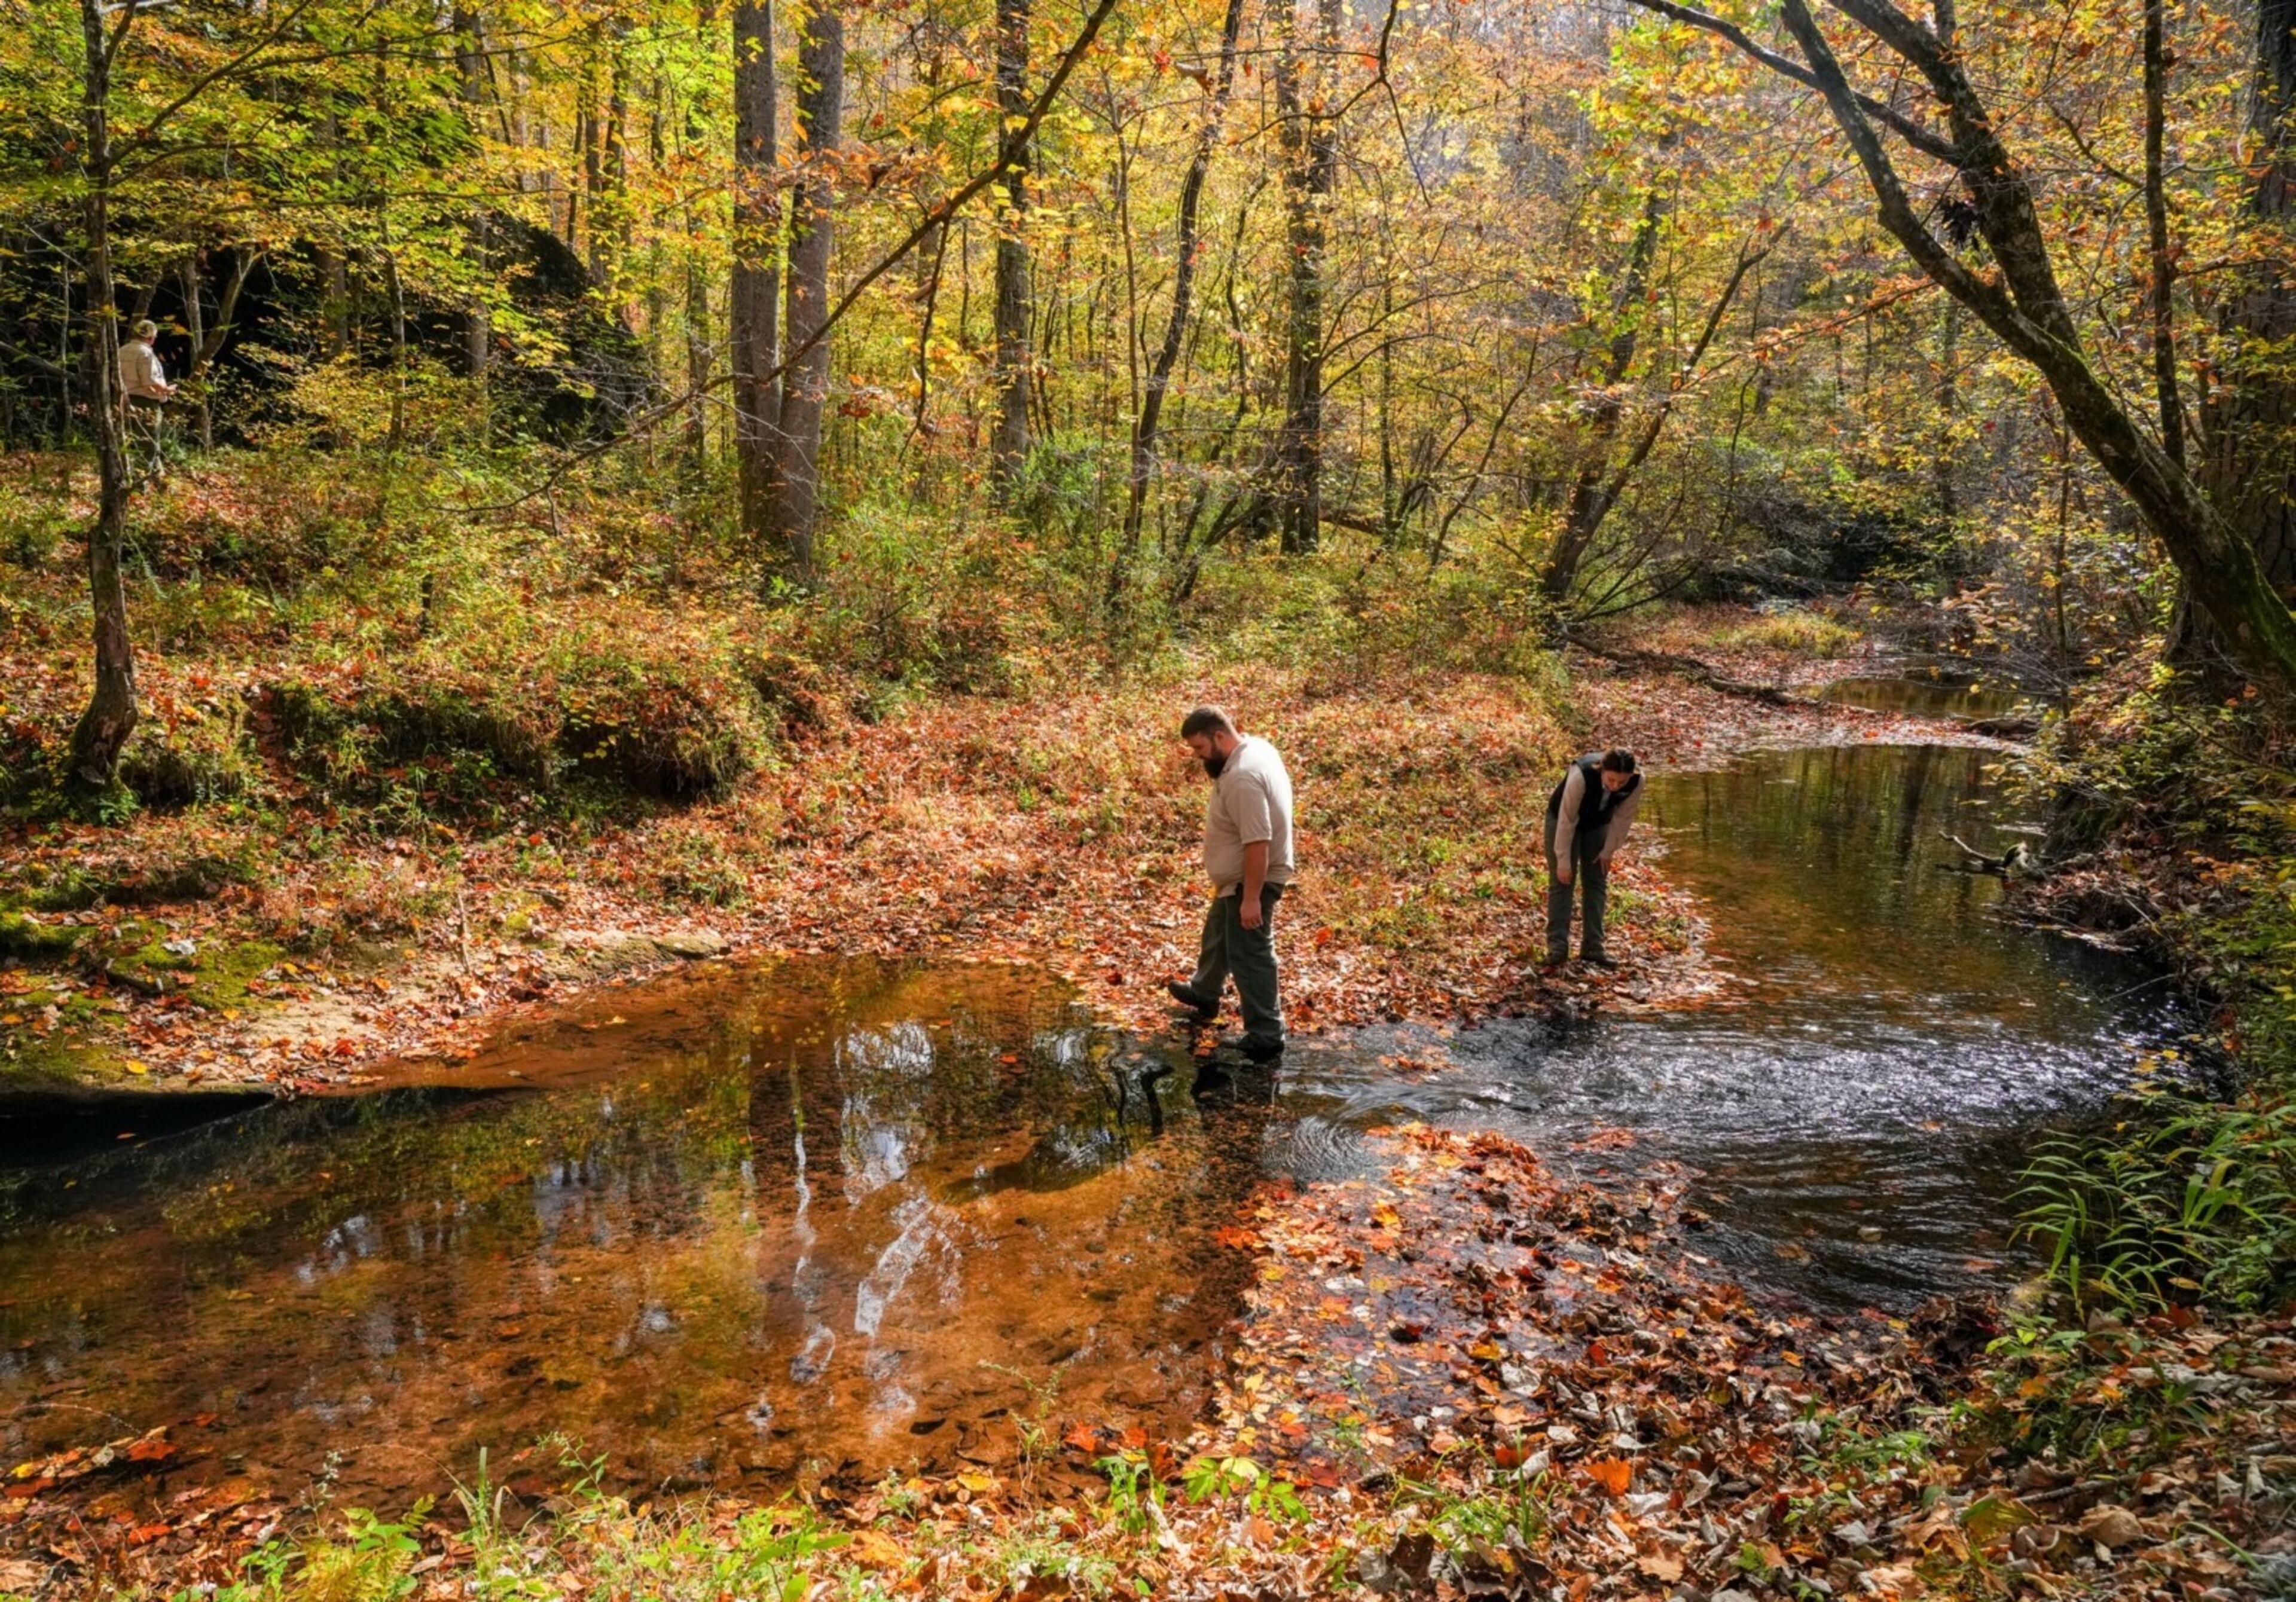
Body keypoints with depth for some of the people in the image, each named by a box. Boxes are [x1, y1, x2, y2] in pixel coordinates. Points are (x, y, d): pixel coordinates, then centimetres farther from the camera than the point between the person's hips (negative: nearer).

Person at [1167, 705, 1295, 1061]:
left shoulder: (1242, 778, -31)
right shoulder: (1256, 747, 2)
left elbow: (1258, 842, -33)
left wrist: (1251, 898, -30)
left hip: (1249, 881, -11)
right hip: (1237, 878, 11)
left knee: (1249, 956, -3)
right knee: (1218, 935, 28)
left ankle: (1266, 1038, 4)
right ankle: (1204, 994, 49)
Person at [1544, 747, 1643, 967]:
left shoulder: (1637, 782, -31)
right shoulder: (1581, 775, -41)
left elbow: (1623, 818, -14)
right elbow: (1567, 819, -31)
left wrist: (1608, 852, -7)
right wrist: (1563, 860, -24)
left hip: (1598, 824, 4)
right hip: (1563, 818, -4)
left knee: (1597, 882, 1)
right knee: (1562, 880, -8)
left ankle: (1593, 947, 4)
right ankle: (1557, 946, -6)